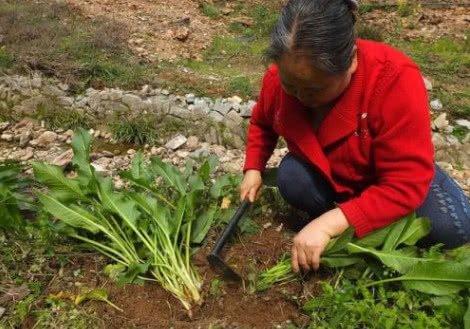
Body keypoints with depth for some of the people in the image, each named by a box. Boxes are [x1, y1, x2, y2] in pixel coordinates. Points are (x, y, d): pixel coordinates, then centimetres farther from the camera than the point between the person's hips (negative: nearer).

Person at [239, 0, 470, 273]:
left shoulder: (396, 79, -37)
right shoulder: (279, 79, -22)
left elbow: (407, 185, -36)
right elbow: (262, 122, 5)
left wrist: (329, 223, -44)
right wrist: (254, 169, -9)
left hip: (392, 175, -2)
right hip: (325, 173, 3)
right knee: (291, 179, -30)